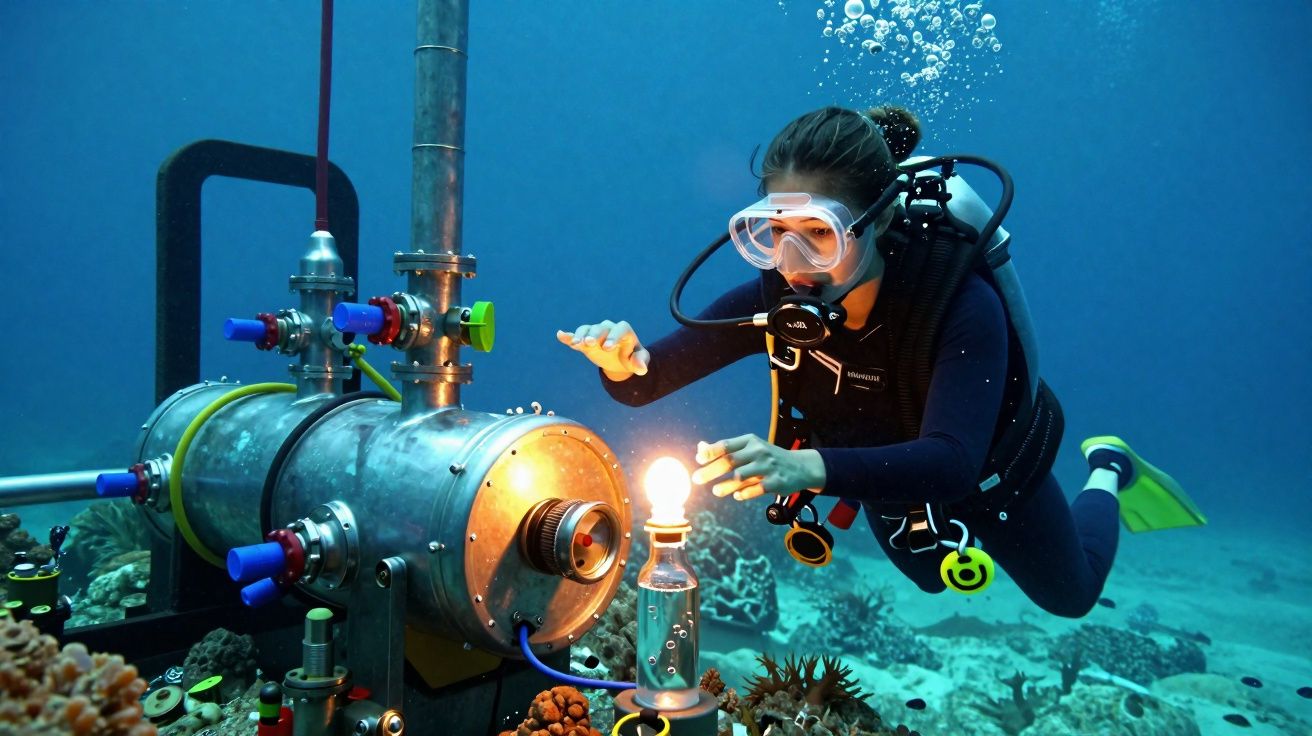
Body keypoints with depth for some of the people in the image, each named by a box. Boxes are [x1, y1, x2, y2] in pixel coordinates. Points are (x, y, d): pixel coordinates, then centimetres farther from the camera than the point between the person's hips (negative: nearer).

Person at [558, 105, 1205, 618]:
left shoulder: (959, 299, -41)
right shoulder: (778, 295, -30)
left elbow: (951, 463, -52)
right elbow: (647, 381, -28)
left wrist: (811, 468, -69)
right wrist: (625, 362, -52)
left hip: (990, 469, -3)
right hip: (886, 478, 4)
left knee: (1071, 593, 27)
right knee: (930, 577, 34)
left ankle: (1107, 471, 51)